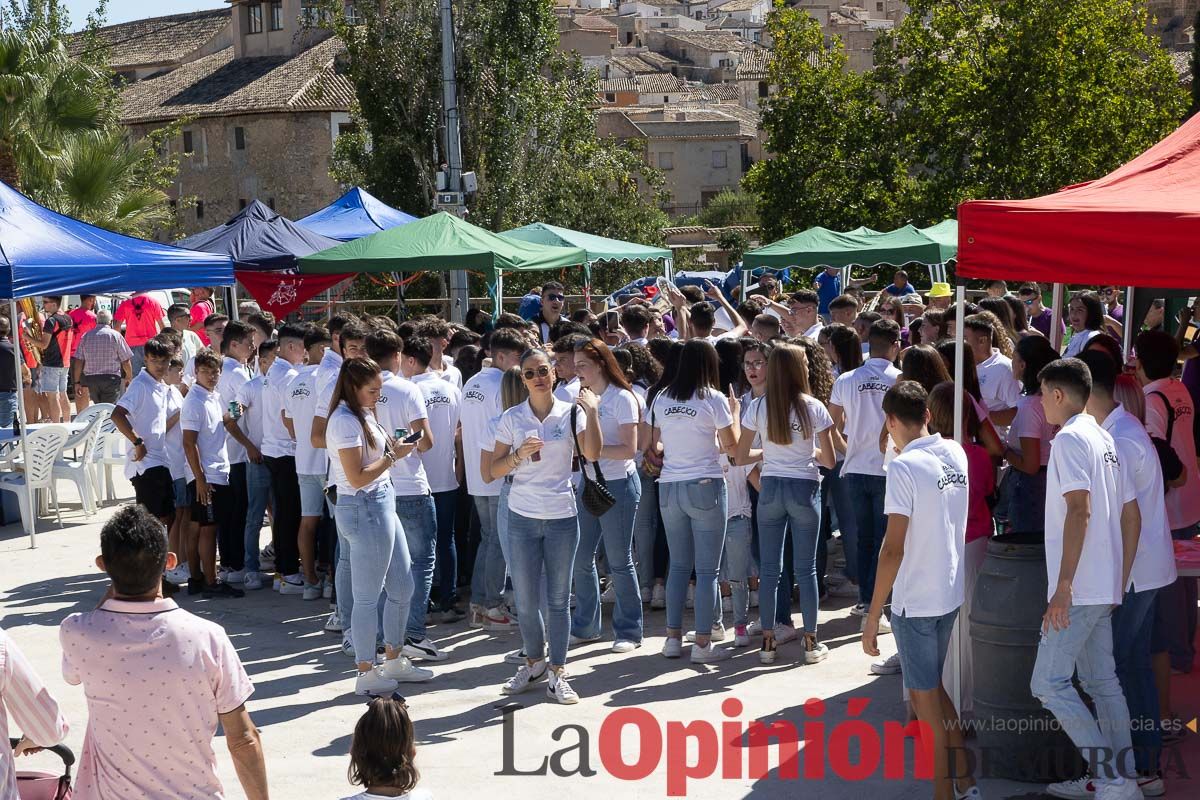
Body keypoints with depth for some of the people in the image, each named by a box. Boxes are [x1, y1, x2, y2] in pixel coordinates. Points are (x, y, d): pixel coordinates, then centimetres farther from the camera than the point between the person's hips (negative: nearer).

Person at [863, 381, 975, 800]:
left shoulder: (904, 467, -19)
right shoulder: (956, 454, 2)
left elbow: (893, 549, -20)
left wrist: (873, 615, -15)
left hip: (916, 600, -7)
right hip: (951, 593, 7)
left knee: (925, 695, 5)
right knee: (932, 686, 21)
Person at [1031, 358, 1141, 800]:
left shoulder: (1070, 438, -13)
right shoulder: (1106, 440, 15)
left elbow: (1079, 511, -23)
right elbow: (1131, 516, 17)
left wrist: (1063, 587, -24)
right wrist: (1120, 581, 20)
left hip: (1078, 588, -9)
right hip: (1105, 588, 9)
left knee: (1048, 683, -5)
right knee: (1101, 683, 12)